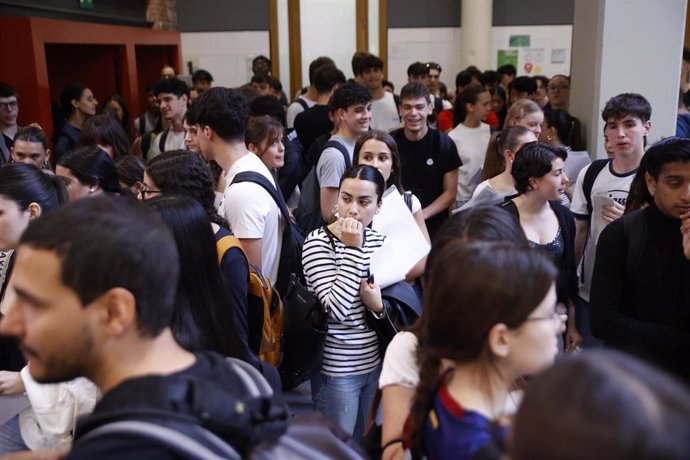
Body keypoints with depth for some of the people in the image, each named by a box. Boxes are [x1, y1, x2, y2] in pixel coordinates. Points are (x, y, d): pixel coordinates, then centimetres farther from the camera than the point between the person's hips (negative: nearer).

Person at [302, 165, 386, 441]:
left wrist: (378, 305, -13)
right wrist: (353, 250, -25)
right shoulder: (318, 242, -15)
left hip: (375, 362, 6)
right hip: (338, 369, -6)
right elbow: (337, 309, -27)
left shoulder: (379, 241, 3)